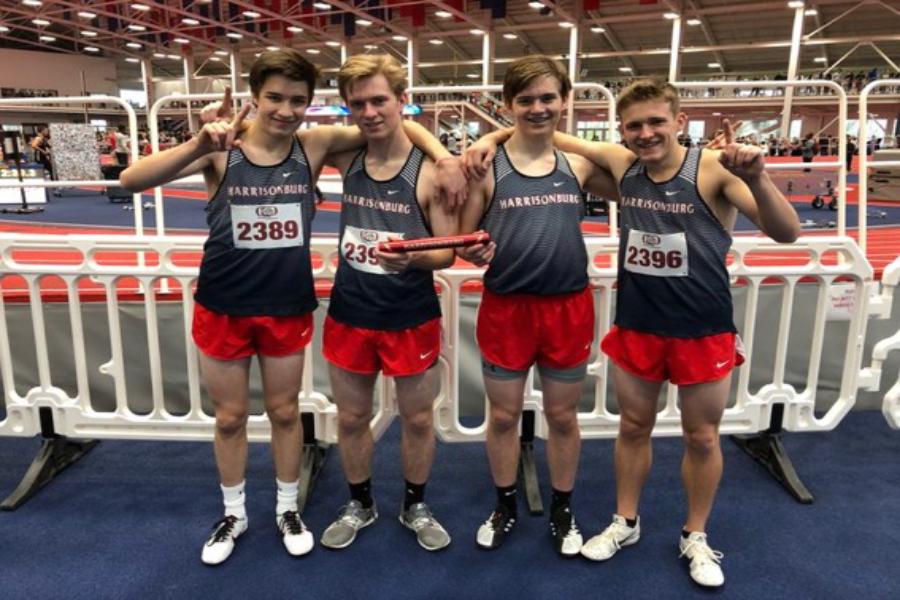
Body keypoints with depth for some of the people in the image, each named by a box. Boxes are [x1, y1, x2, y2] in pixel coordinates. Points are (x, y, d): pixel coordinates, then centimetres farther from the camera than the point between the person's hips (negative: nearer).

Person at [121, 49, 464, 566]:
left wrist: (443, 158, -23)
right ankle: (234, 514, 38)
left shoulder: (315, 146, -9)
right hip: (223, 307, 0)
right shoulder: (220, 150, -13)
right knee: (230, 417, 15)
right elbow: (131, 181, -23)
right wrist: (198, 145, -38)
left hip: (289, 307, 1)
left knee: (285, 412, 16)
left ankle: (288, 508, 38)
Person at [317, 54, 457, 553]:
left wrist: (412, 256, -32)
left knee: (418, 419, 13)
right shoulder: (347, 157, -2)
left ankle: (415, 506, 38)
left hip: (413, 319, -3)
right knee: (351, 418, 16)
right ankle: (360, 504, 40)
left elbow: (448, 253, -10)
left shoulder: (428, 172, -13)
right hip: (349, 314, 3)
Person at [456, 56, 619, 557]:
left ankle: (563, 511, 37)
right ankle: (506, 507, 37)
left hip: (569, 307, 1)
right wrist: (472, 253, -24)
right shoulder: (486, 166, -6)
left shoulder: (581, 164, 1)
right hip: (505, 308, -1)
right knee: (504, 416, 13)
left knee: (563, 416, 15)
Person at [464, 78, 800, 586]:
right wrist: (492, 138, -9)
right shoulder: (621, 163, -4)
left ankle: (695, 537, 36)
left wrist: (756, 179, -43)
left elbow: (787, 233, -25)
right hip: (636, 327, 3)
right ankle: (626, 522, 39)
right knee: (634, 427, 17)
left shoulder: (713, 168, -16)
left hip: (704, 331, -3)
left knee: (702, 437, 13)